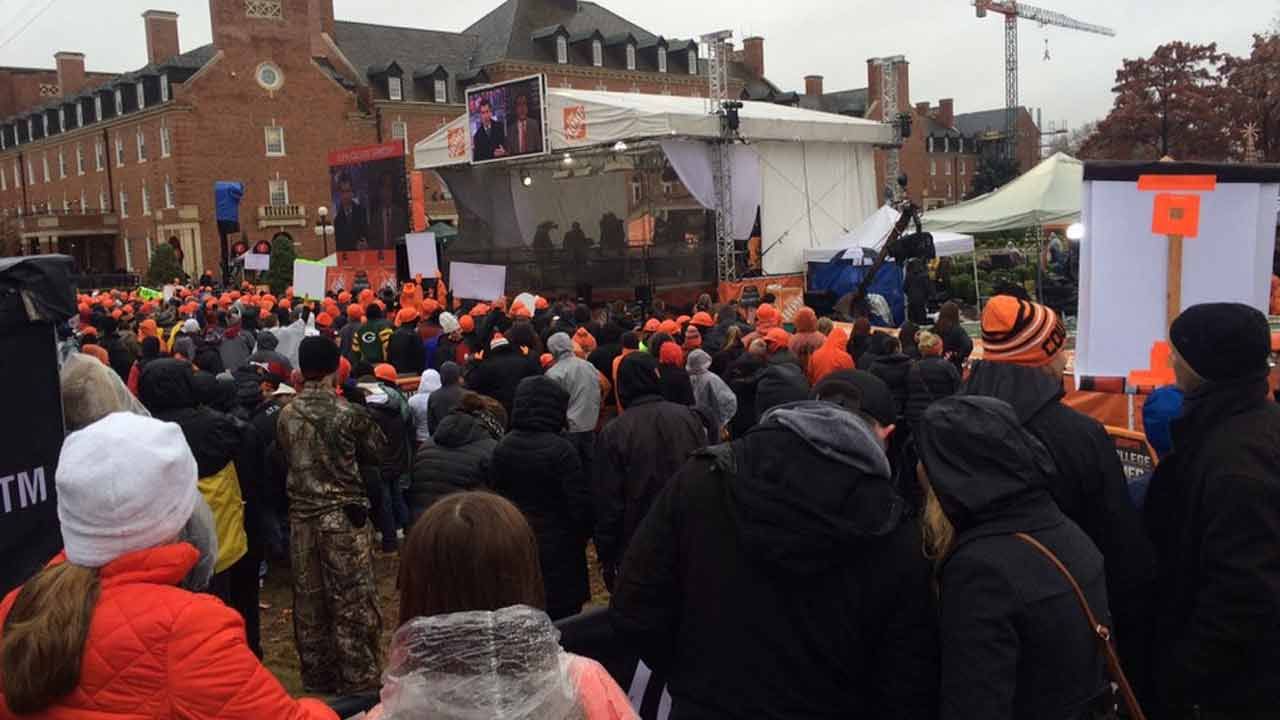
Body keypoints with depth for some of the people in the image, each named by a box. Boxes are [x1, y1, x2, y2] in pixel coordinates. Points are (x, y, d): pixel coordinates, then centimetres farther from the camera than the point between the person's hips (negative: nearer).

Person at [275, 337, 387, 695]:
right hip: (344, 516, -5)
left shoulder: (286, 415, -1)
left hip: (302, 515, 5)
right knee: (352, 601, 3)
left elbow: (286, 457, 11)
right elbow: (378, 453, -2)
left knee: (309, 599, 14)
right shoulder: (347, 413, -15)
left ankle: (317, 676, 27)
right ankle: (358, 681, 10)